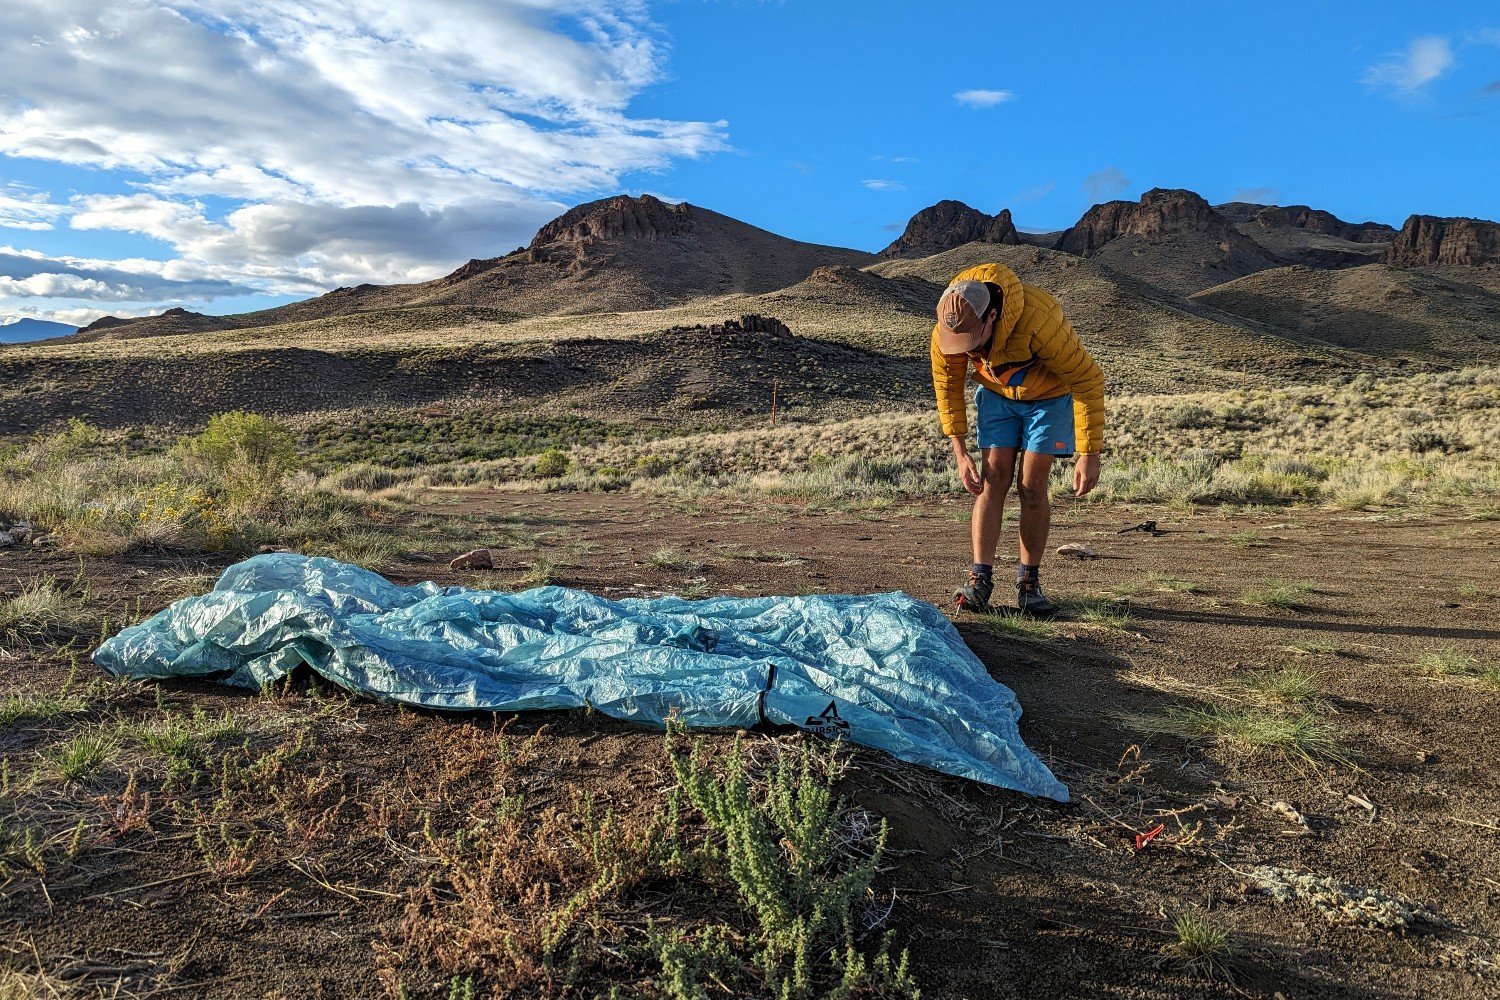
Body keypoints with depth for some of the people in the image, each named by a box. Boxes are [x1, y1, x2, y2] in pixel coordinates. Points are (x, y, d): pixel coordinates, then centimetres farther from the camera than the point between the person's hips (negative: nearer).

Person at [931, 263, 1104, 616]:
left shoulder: (1039, 320, -40)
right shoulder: (946, 331, -26)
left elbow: (1087, 380, -31)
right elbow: (947, 388, -7)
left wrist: (1089, 455, -30)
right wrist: (961, 454, -9)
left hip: (1050, 395, -3)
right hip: (998, 395, 3)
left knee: (1032, 486, -9)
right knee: (992, 480, -8)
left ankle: (1029, 581, 3)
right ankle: (980, 579, -7)